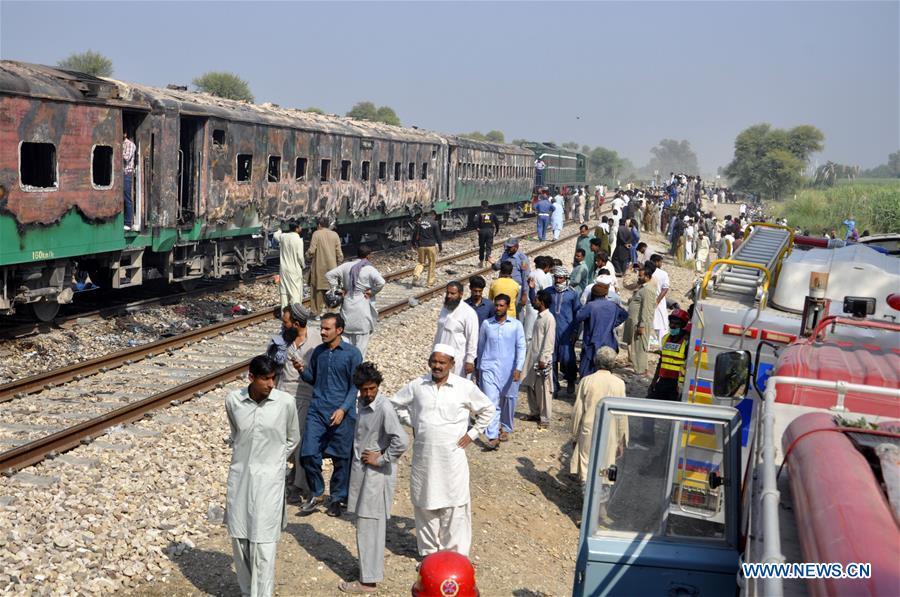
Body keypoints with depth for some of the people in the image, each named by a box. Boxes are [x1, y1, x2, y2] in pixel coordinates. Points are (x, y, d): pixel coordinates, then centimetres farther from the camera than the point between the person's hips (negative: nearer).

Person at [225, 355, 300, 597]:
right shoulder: (233, 400, -7)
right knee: (239, 538, 11)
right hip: (239, 477, 3)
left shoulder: (286, 402, -11)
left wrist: (272, 462, 6)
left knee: (263, 543, -4)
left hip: (269, 480, -3)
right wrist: (244, 458, 12)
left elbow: (292, 439, 5)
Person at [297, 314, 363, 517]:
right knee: (308, 454, -4)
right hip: (317, 410, 3)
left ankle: (337, 498, 23)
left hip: (342, 413, -3)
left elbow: (355, 386, -5)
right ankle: (316, 494, 16)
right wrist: (302, 370, -3)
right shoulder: (318, 352, 9)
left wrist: (343, 409, -15)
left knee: (341, 458, 5)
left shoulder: (352, 353, -5)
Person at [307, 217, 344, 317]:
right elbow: (339, 253, 2)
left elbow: (311, 250, -10)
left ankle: (317, 313, 7)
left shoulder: (316, 234, -5)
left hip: (318, 267, -3)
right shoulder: (335, 235, 4)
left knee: (317, 288, 5)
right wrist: (338, 263, 14)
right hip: (331, 267, 3)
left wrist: (308, 258, 9)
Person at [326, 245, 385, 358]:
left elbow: (329, 275, 3)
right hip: (363, 306, -4)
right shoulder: (369, 269, -12)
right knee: (362, 336, 8)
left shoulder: (346, 266, 2)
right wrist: (371, 292, -11)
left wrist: (336, 289, 4)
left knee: (346, 334, 14)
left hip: (347, 304, 4)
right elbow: (381, 282, -26)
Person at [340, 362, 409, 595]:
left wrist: (381, 459, -19)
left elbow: (402, 442, -30)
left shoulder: (385, 408, -21)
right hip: (361, 470, 8)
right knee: (367, 525, 17)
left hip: (376, 474, -8)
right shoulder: (362, 403, 6)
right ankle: (372, 569, 30)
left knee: (369, 526, -2)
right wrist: (359, 457, 10)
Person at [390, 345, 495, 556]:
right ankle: (428, 550, 25)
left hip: (452, 456, -2)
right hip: (423, 455, 3)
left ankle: (456, 553, 10)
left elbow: (487, 409, 8)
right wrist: (412, 424, 8)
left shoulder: (465, 387, -5)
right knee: (424, 502, 10)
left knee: (454, 505, -1)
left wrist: (472, 434, 2)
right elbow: (396, 403, 17)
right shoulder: (417, 386, 1)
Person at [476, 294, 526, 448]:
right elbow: (481, 347, 14)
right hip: (489, 368, 0)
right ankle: (493, 437, -13)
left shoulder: (516, 325, -1)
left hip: (509, 370, 0)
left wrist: (518, 368, -12)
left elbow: (521, 348, -2)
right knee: (491, 402, -10)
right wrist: (479, 367, 19)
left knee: (508, 401, 12)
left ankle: (506, 428, 34)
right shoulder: (486, 324, 3)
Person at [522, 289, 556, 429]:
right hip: (532, 357, 9)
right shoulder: (539, 316, 12)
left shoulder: (549, 318, -15)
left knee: (543, 389, -4)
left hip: (541, 359, -9)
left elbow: (549, 341, -19)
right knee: (530, 386, 15)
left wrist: (543, 359, -21)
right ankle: (535, 413, 28)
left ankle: (545, 419, 2)